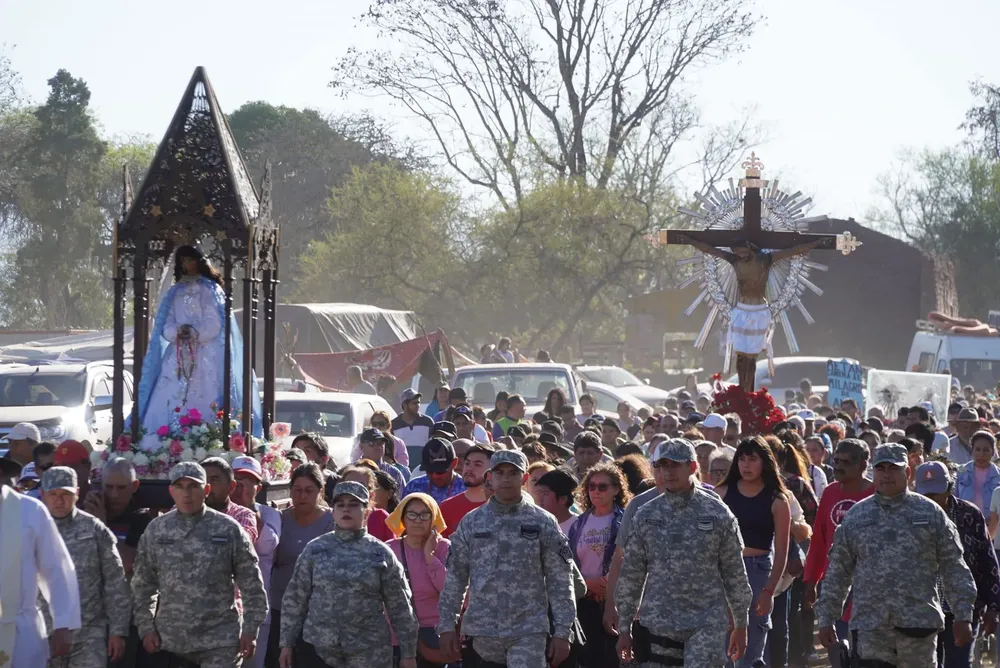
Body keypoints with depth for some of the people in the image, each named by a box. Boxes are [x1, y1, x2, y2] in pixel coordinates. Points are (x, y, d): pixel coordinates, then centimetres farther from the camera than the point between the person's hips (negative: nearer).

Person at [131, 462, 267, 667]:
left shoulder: (228, 530, -2)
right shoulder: (156, 530, 5)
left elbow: (252, 585, 1)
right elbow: (143, 584, 10)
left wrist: (250, 630, -3)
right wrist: (146, 627, 3)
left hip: (220, 640, -3)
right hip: (169, 640, 3)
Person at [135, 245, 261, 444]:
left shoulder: (210, 291, 7)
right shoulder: (175, 293, 18)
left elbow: (215, 325, -3)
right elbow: (166, 327, 10)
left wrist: (195, 333, -20)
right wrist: (177, 332, -12)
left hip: (205, 357, -3)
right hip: (178, 357, 3)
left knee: (202, 404, -12)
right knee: (171, 403, -8)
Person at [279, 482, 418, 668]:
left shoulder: (381, 554, 3)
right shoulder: (315, 549, 5)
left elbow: (399, 608, 4)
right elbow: (295, 599, 7)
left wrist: (408, 653, 2)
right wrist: (287, 643, 4)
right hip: (317, 649, 1)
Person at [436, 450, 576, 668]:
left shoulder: (543, 523, 1)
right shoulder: (471, 523, 7)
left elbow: (559, 582, 0)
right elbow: (455, 577, 9)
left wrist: (562, 632, -5)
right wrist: (447, 624, 4)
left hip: (528, 633, -2)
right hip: (480, 631, 2)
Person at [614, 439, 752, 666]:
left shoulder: (718, 514, 0)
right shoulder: (645, 516, 4)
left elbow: (735, 572, 5)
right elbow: (630, 573, 7)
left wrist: (740, 625, 6)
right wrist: (625, 627, 6)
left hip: (707, 624, -2)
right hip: (657, 623, 2)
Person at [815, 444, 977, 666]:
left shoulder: (930, 513, 5)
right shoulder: (856, 516, 9)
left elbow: (954, 568, 4)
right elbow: (837, 572, 12)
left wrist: (963, 616, -2)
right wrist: (826, 619, 8)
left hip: (919, 623, -1)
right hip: (870, 626, 1)